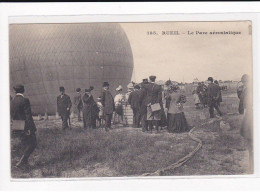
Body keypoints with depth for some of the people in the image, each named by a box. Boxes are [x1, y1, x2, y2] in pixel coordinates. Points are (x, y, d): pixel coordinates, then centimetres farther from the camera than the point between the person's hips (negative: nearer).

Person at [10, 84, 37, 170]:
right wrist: (29, 128, -17)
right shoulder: (24, 101, -16)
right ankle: (20, 162, -4)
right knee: (33, 143, 4)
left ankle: (25, 164, 20)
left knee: (24, 144, 18)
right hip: (26, 127, -7)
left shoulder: (12, 101, 5)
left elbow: (11, 116, 11)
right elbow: (28, 115, -19)